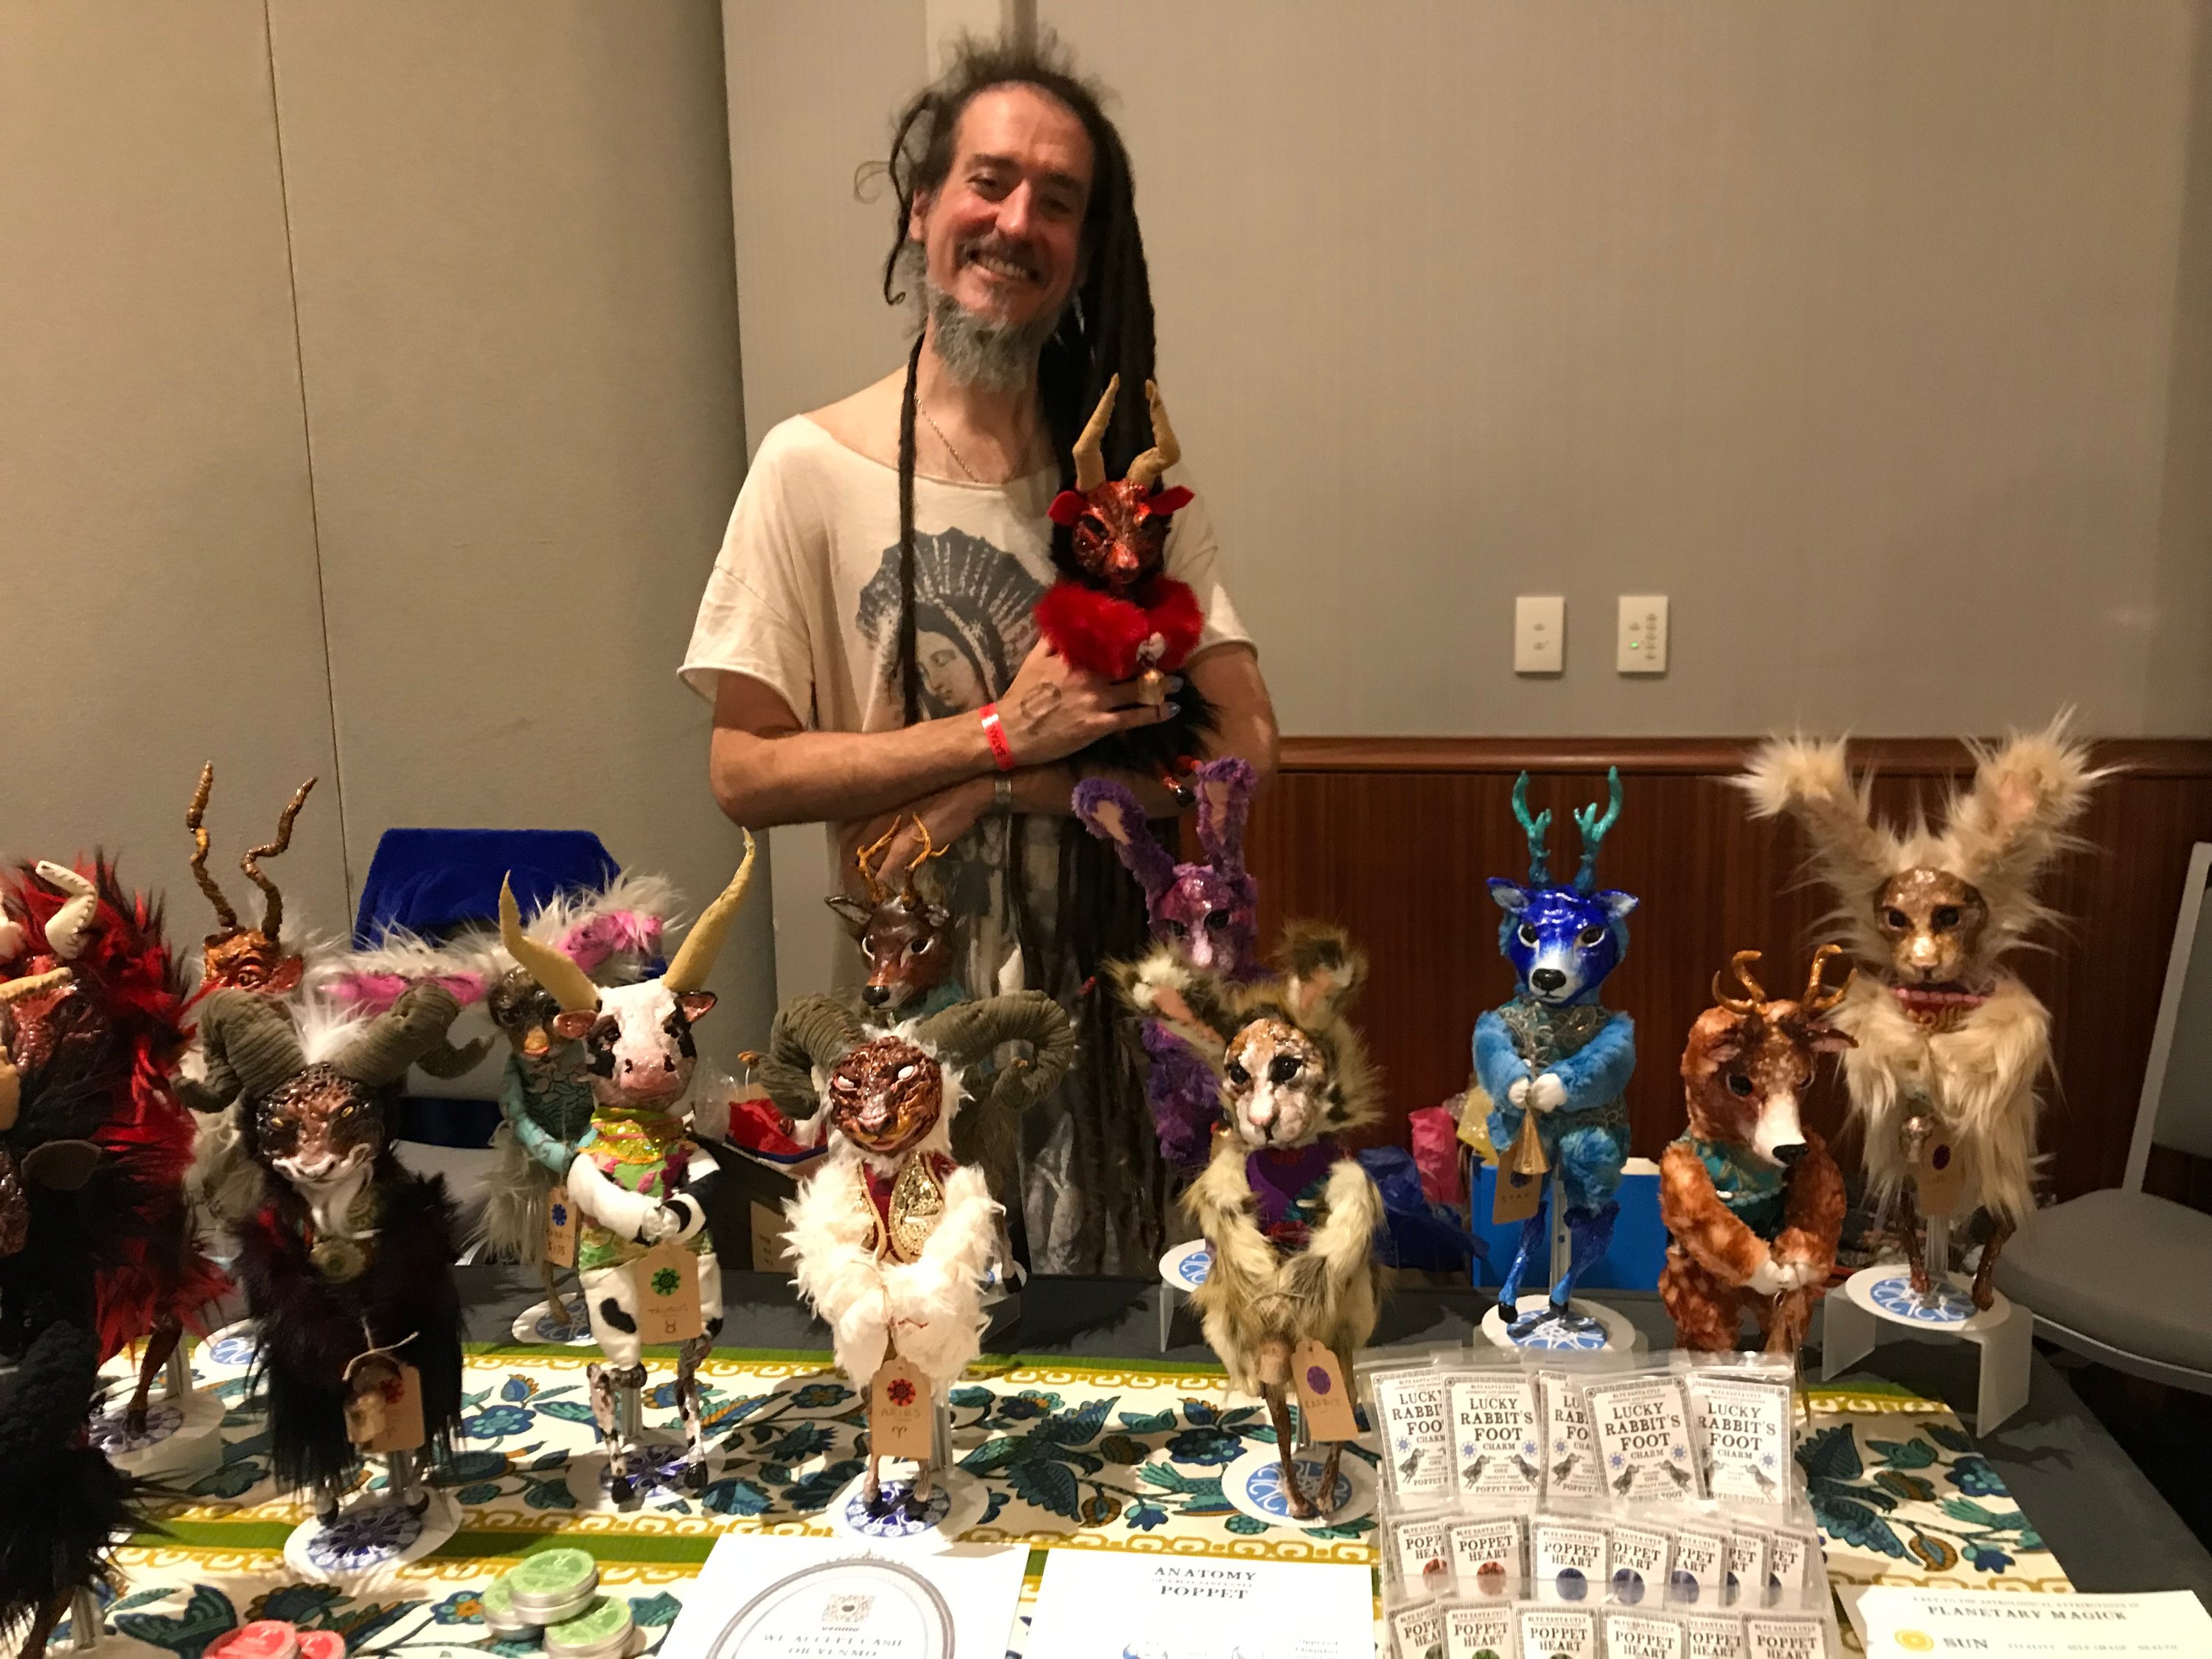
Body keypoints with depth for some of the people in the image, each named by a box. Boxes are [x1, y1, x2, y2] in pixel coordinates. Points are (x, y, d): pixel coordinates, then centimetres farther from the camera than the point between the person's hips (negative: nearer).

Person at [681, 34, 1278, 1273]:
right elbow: (745, 773, -10)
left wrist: (992, 789, -18)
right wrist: (1004, 732, -19)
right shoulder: (812, 468, -7)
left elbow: (1245, 745, -8)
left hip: (1114, 1014, 2)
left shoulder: (1129, 474, 0)